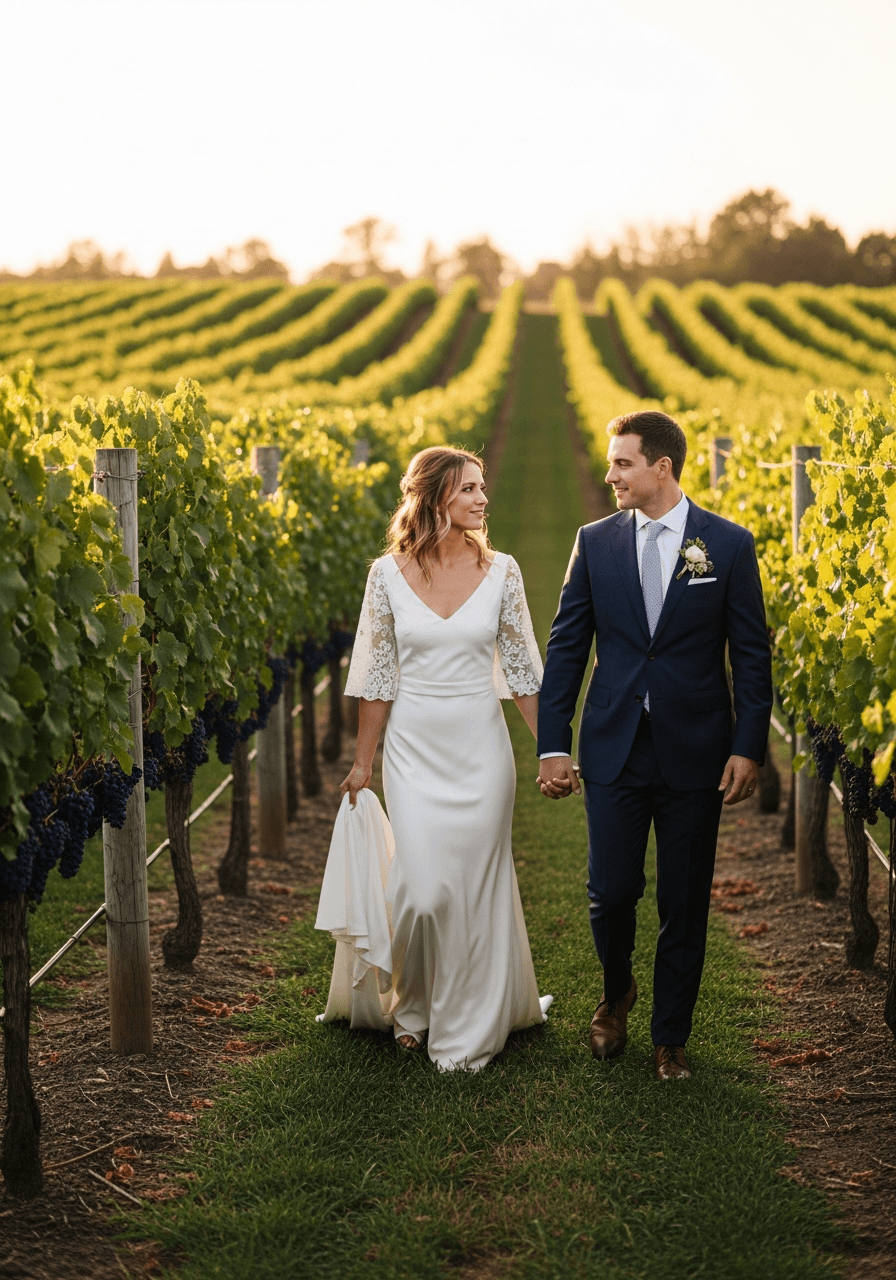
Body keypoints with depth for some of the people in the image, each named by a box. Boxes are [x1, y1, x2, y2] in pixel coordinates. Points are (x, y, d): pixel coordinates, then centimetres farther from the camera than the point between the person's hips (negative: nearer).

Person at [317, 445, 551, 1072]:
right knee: (423, 885, -5)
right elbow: (378, 676, 2)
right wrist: (363, 761, 4)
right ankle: (410, 1002, 24)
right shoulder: (389, 573, -3)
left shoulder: (501, 570, -2)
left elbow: (521, 668, 4)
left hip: (481, 745, 1)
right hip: (414, 746, -1)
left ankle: (470, 1029, 21)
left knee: (475, 882, 5)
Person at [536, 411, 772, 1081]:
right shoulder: (596, 542, 3)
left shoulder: (728, 544, -2)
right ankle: (617, 993, 31)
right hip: (614, 749, 1)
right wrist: (553, 746, 1)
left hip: (694, 754, -1)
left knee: (685, 906, 6)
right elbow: (566, 647, 6)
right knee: (612, 892, 1)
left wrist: (748, 748, -7)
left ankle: (670, 1038, 22)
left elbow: (752, 655, 0)